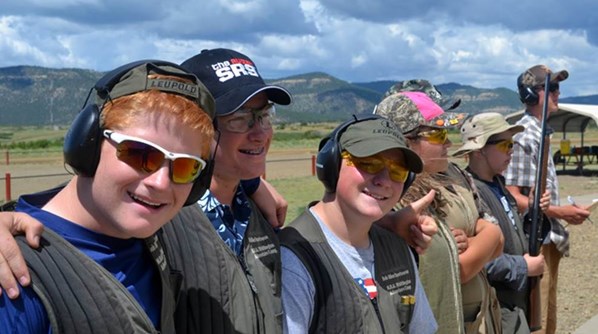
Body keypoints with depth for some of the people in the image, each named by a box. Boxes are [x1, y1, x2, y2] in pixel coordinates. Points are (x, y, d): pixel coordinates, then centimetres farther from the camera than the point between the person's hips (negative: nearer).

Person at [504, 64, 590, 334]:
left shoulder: (539, 133, 13)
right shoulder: (523, 136, -17)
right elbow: (512, 197, -21)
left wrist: (563, 210, 14)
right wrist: (558, 212, -20)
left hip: (548, 241, 10)